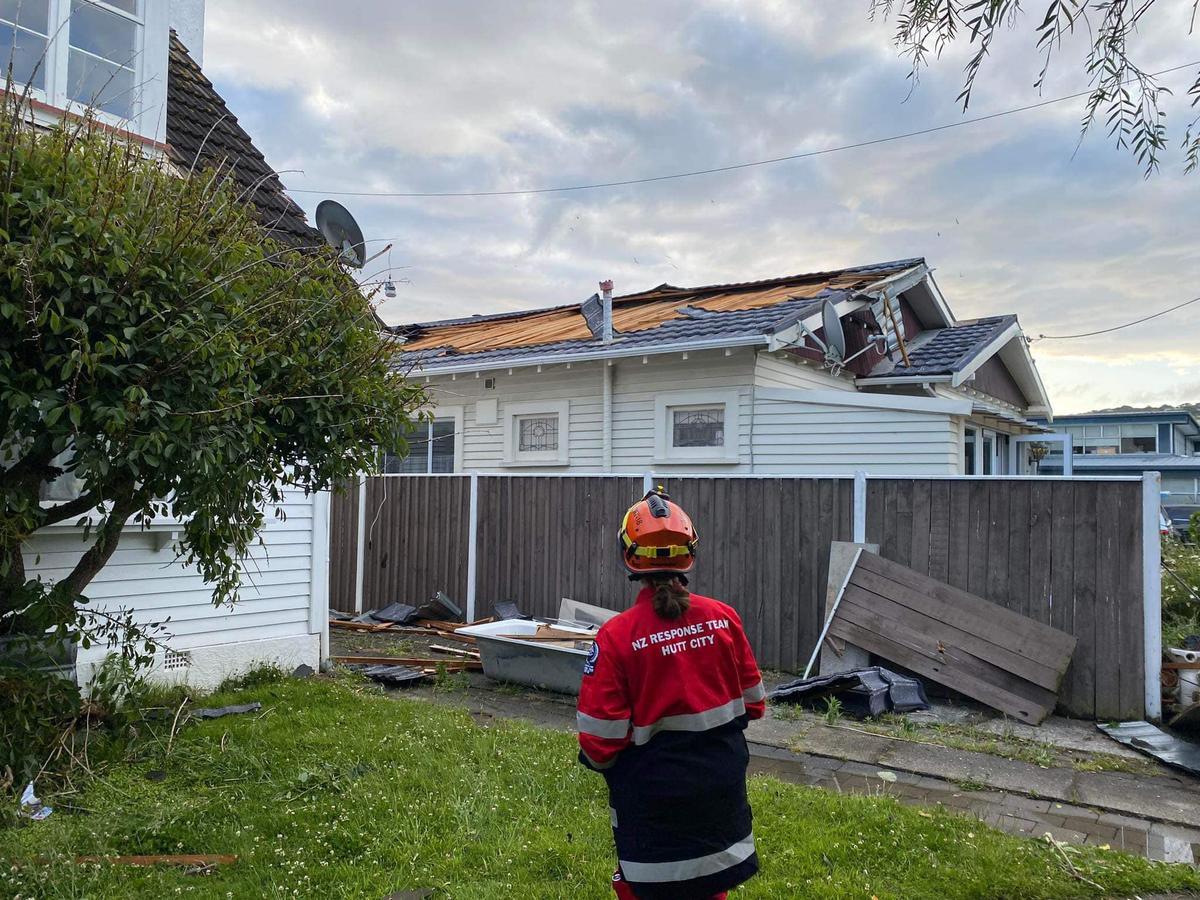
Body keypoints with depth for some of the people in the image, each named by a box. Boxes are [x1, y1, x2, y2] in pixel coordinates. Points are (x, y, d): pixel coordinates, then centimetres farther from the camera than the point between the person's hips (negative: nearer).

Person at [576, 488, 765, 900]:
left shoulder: (617, 635, -21)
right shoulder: (724, 617, -10)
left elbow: (600, 738, -16)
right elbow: (752, 703, 2)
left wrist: (599, 761, 6)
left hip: (653, 795, -4)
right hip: (721, 783, 4)